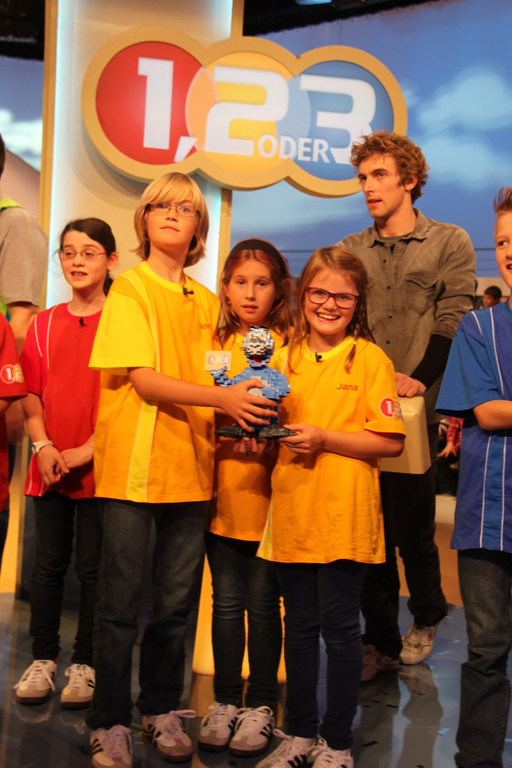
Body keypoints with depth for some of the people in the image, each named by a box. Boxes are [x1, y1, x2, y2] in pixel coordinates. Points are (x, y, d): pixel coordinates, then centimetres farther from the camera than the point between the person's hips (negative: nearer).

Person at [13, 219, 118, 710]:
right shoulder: (43, 324, 9)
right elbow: (31, 394, 8)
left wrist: (85, 451, -12)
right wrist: (43, 447, -6)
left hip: (99, 466, -3)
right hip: (49, 466, 3)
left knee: (92, 567, 5)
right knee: (48, 563, 10)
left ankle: (84, 663, 18)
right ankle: (43, 659, 23)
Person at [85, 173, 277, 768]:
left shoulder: (206, 302, 14)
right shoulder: (129, 289, -3)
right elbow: (143, 380, -13)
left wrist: (241, 416, -4)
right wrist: (221, 396, -24)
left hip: (190, 467, 5)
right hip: (132, 464, -5)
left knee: (177, 601, 12)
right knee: (120, 602, 2)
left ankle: (161, 711, 28)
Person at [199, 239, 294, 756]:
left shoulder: (290, 346, -2)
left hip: (269, 492, -3)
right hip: (221, 490, 3)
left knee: (262, 603, 6)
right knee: (226, 602, 11)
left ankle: (260, 704, 22)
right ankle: (225, 701, 25)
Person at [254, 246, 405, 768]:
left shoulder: (370, 358, -4)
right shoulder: (284, 358, 10)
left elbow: (391, 442, -9)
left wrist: (324, 438, -17)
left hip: (343, 515, -4)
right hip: (291, 511, 4)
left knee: (339, 628, 5)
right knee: (299, 625, 14)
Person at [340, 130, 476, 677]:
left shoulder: (450, 243, 5)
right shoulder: (350, 251, 14)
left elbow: (452, 325, -4)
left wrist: (418, 380, -17)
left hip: (416, 411, -3)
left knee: (412, 524, 0)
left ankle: (426, 620, 27)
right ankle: (381, 642, 20)